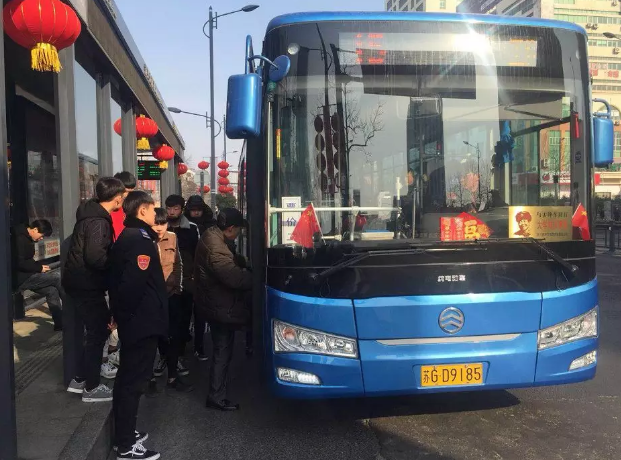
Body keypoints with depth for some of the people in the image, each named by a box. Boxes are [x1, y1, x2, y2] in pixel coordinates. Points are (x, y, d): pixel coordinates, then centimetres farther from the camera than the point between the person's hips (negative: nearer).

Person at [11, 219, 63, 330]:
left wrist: (38, 265, 6)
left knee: (51, 291, -2)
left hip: (25, 276, 10)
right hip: (20, 278, -10)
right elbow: (19, 263, -24)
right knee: (57, 277, -14)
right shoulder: (20, 239, -17)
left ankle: (59, 323, 1)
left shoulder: (26, 238, 14)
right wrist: (39, 268, -16)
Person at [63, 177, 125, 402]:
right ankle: (91, 388, 12)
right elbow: (95, 257, -30)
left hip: (81, 280, 10)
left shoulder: (93, 213, 9)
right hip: (86, 284, -10)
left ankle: (80, 379, 27)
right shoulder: (98, 221, -21)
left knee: (98, 328, 18)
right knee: (99, 330, 1)